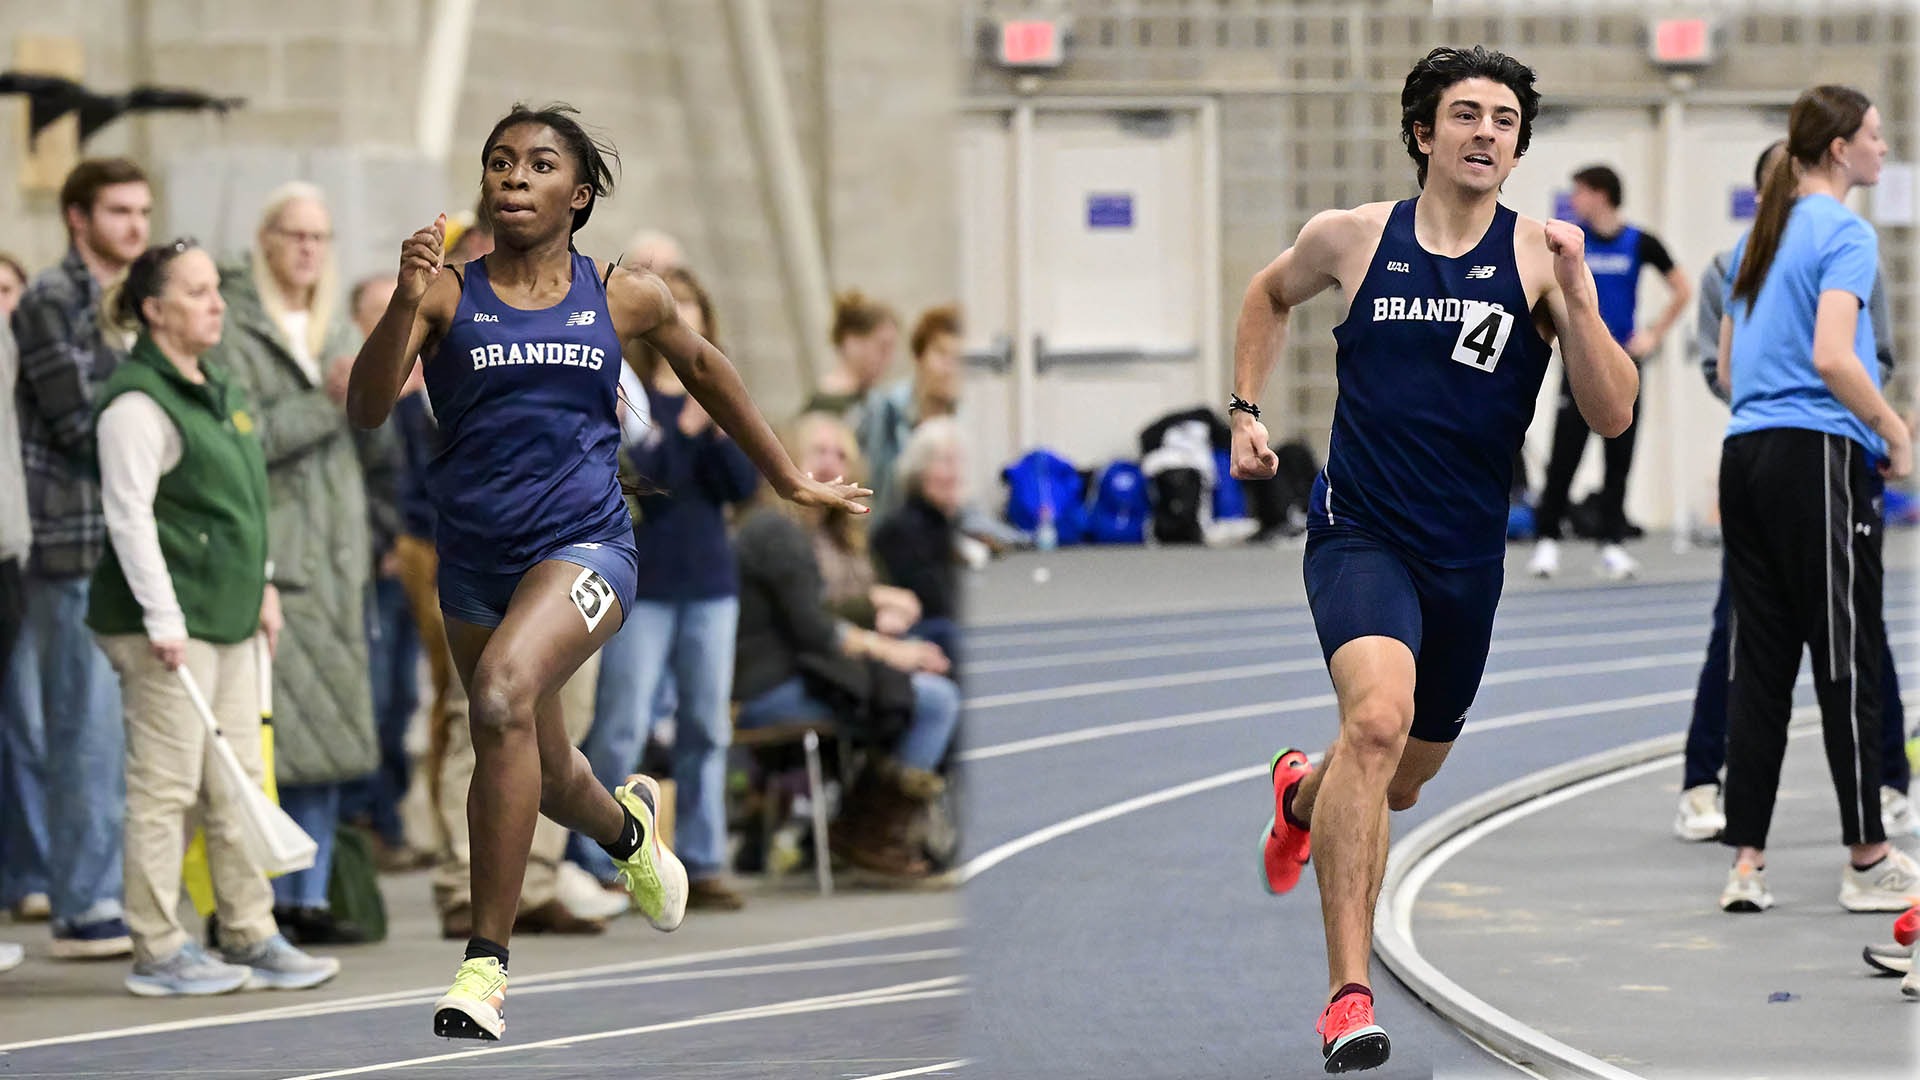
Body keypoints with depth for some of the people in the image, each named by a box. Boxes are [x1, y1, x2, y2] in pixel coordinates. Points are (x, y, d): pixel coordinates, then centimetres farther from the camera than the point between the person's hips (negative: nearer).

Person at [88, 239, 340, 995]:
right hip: (167, 621, -9)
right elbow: (130, 514, -18)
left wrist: (259, 588, 22)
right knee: (166, 785, -5)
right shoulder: (138, 402, -13)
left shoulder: (217, 392, 16)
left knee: (238, 783, 11)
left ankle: (251, 938, 16)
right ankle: (158, 953, 0)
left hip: (228, 620, 9)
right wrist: (162, 619, -21)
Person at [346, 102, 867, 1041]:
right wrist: (404, 305, -28)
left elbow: (702, 369, 22)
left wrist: (791, 483, 30)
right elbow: (366, 411, -12)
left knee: (503, 692, -32)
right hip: (473, 557, 2)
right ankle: (628, 824, 58)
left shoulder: (625, 299, 3)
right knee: (542, 781, 18)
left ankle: (486, 962, -27)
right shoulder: (449, 295, -1)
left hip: (584, 543, -2)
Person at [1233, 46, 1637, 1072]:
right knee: (1379, 716, -31)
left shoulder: (1539, 255, -5)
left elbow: (1611, 414, -12)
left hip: (1468, 555, 3)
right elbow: (1270, 295, 21)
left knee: (1401, 783, 20)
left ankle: (1301, 794, 59)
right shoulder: (1352, 238, -2)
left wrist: (1575, 296, -23)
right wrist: (1246, 411, 12)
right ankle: (1348, 993, -30)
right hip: (1361, 534, -3)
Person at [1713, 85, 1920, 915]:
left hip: (1745, 451, 8)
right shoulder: (1844, 234, -9)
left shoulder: (1761, 234, 17)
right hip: (1817, 458, -8)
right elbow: (1832, 356, -21)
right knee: (1846, 658, -1)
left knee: (1759, 660, 6)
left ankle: (1746, 862, 4)